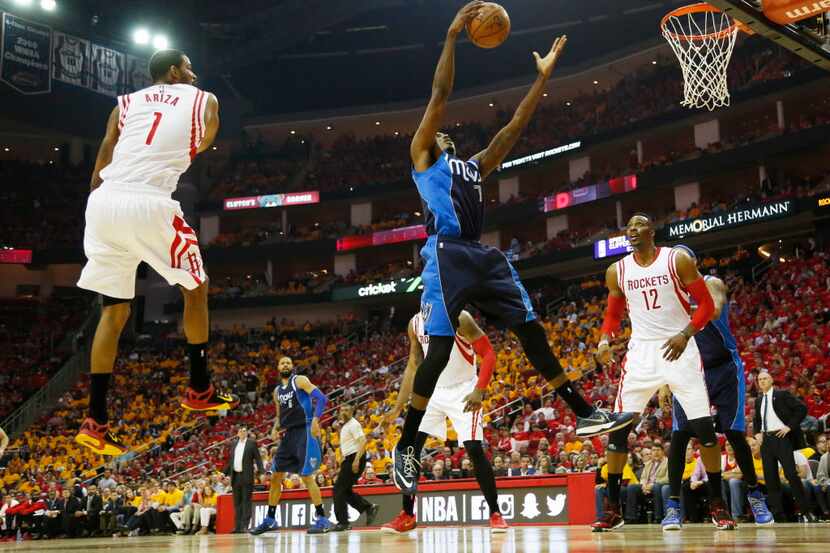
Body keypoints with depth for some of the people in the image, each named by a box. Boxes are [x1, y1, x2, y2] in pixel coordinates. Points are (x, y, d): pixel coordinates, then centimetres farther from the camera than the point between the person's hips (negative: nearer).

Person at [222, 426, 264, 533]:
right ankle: (237, 526, 10)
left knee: (246, 501, -5)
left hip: (246, 476, -5)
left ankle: (245, 525, -6)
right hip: (235, 476, 5)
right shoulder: (233, 443, 15)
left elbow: (258, 458, -3)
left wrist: (261, 471, -15)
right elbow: (230, 460, 19)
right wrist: (225, 472, 14)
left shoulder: (252, 443, 1)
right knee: (237, 502, 7)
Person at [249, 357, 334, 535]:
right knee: (275, 476, 9)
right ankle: (270, 519, 20)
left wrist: (315, 419, -28)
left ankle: (323, 520, -6)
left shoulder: (300, 380, -5)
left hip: (304, 431, -8)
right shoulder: (277, 391, 17)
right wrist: (275, 429, 5)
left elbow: (321, 398, -15)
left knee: (306, 475, -12)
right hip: (288, 434, 8)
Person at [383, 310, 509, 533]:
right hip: (432, 390, 6)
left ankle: (495, 513, -1)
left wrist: (479, 391, -29)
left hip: (463, 391, -5)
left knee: (474, 450, -15)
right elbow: (413, 365, 12)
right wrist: (399, 406, 11)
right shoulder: (415, 323, 2)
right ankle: (407, 515, 9)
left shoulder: (459, 318, -16)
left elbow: (488, 354, -17)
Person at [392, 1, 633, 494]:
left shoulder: (475, 166, 29)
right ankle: (406, 449, -5)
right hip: (448, 255, -7)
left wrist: (544, 76, 23)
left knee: (533, 332, 4)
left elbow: (515, 127, 26)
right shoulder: (422, 154, 12)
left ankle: (585, 415, 9)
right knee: (439, 350, -12)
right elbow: (440, 95, 3)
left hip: (482, 255, 7)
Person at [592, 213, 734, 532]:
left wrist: (685, 334, -19)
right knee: (618, 427, -5)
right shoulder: (617, 271, 5)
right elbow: (613, 313, 17)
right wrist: (604, 340, -3)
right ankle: (612, 509, 5)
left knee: (703, 426, -6)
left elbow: (706, 304, -4)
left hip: (678, 348, -2)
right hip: (641, 350, 3)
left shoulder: (677, 260, -5)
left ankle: (718, 506, 9)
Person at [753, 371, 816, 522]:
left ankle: (806, 511, -3)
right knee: (770, 478, 3)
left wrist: (790, 426, -13)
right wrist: (757, 433, 12)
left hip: (781, 437, -6)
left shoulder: (782, 395, -1)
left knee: (791, 474, -12)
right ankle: (777, 514, 7)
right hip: (766, 440, 6)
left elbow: (802, 408, -8)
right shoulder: (759, 400, 16)